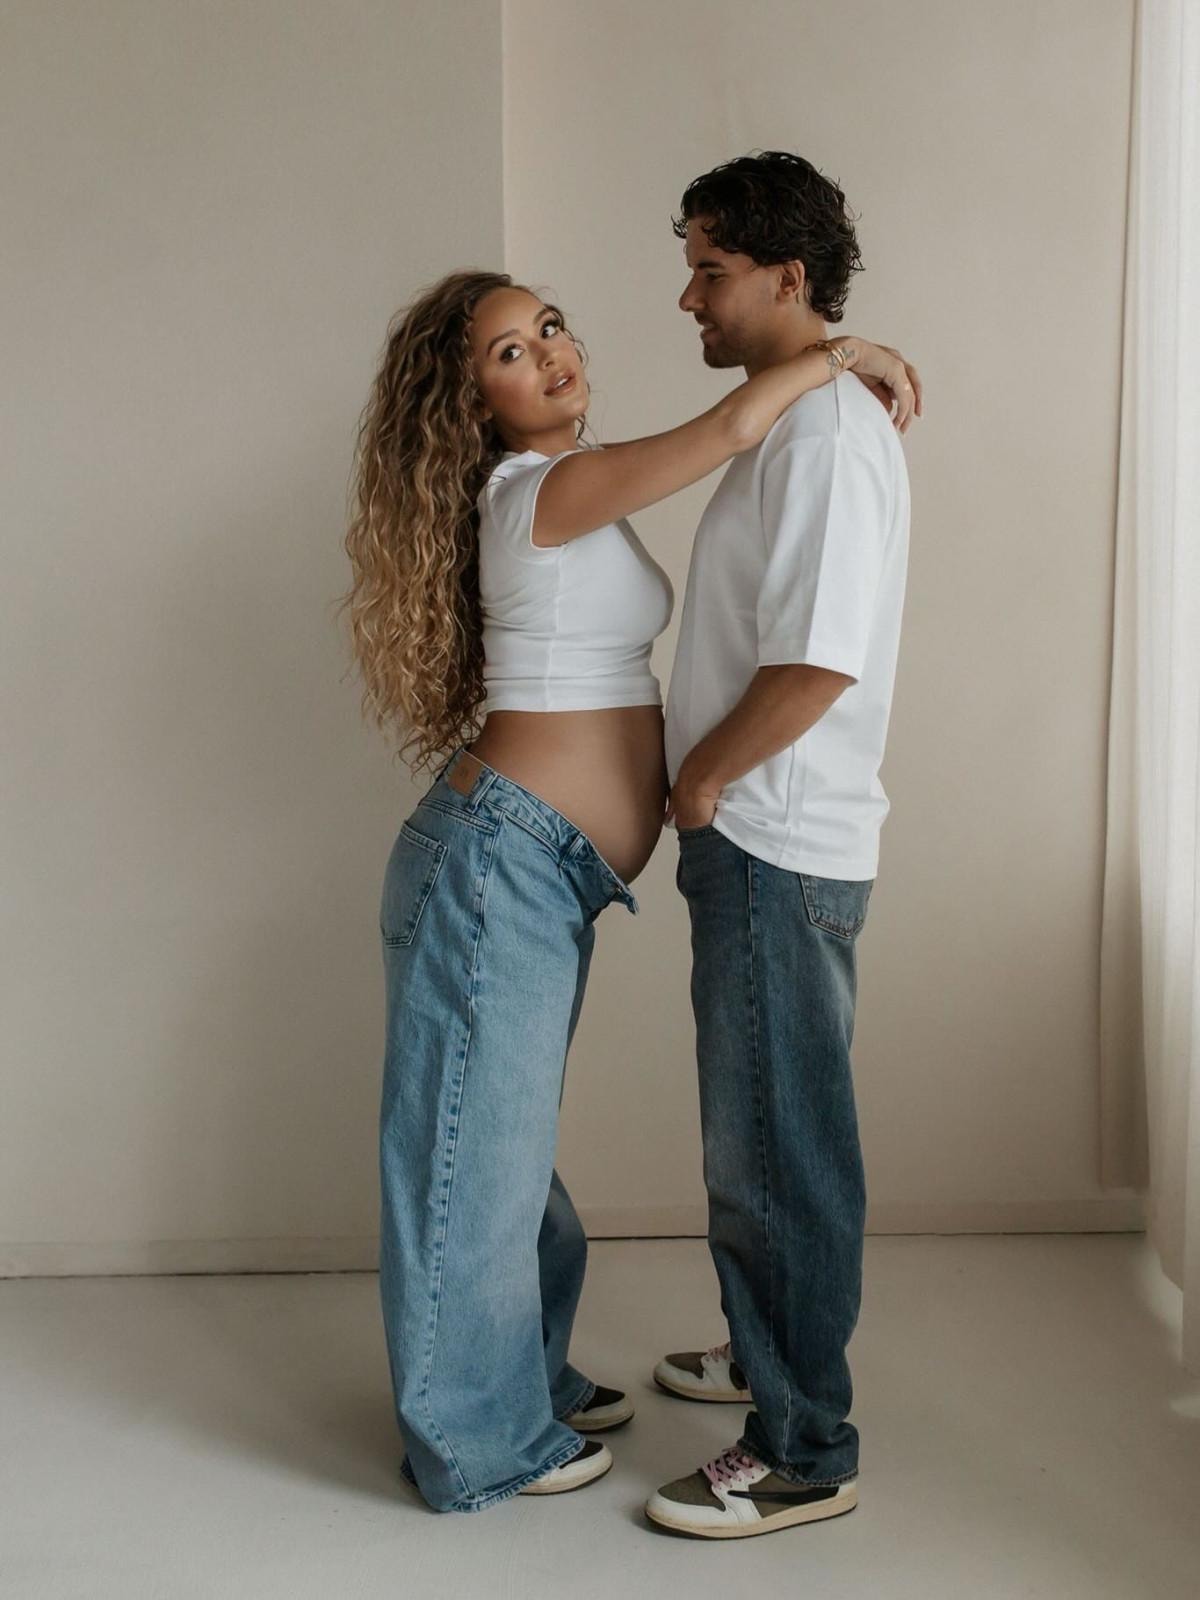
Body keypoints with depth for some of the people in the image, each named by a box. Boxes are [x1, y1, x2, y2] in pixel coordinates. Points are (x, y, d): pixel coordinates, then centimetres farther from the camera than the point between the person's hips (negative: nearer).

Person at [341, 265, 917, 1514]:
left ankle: (523, 1379, 34)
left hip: (547, 880, 10)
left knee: (512, 1136, 19)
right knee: (476, 1142, 1)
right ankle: (479, 1444, 15)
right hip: (497, 855, -10)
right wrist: (844, 352, -8)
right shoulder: (541, 487, -14)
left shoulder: (570, 495, 17)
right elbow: (734, 427, -24)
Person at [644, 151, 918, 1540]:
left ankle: (805, 1454, 12)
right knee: (757, 1133, 22)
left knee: (775, 1148, -1)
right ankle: (766, 1354, 40)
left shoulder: (827, 433, -18)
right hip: (757, 842, 10)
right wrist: (706, 786, 14)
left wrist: (703, 777, -13)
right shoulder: (793, 422, 14)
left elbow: (819, 660, -26)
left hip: (778, 851, -10)